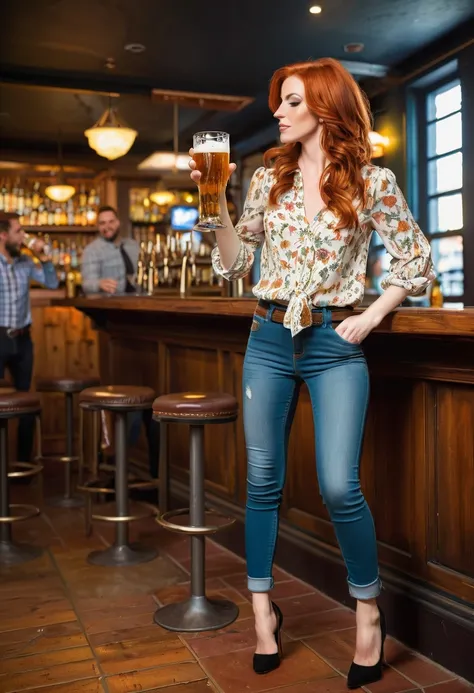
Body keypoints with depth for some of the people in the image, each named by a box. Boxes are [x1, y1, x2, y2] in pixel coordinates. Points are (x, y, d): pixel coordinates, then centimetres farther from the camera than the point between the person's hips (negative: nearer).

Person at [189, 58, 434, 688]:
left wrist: (369, 319, -5)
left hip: (336, 344, -3)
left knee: (339, 487, -9)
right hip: (269, 338, 4)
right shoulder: (268, 178, 8)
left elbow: (416, 263, 4)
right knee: (263, 481, 7)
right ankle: (263, 610, 23)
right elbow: (233, 264, 7)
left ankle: (370, 611, 16)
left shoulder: (372, 181, -1)